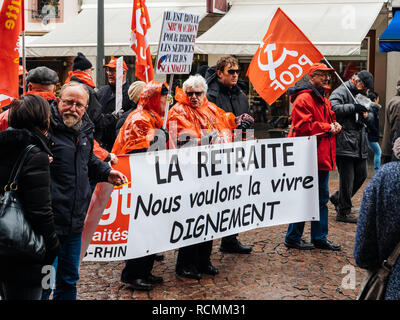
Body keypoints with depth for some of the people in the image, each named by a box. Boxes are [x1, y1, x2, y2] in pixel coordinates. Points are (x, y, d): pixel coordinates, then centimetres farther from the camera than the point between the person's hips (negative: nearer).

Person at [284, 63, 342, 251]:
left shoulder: (323, 99, 19)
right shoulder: (303, 98, -13)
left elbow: (330, 120, 27)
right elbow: (304, 127, -22)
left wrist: (335, 126, 3)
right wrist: (328, 128, -14)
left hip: (322, 157, 10)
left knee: (322, 198, 14)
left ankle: (319, 238, 22)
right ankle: (292, 238, 8)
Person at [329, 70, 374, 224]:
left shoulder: (362, 95, 22)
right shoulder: (341, 92, -7)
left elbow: (370, 114, 31)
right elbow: (333, 108, -25)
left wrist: (367, 116, 8)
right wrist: (353, 107, -26)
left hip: (360, 145, 9)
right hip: (344, 144, -9)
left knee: (361, 175, 13)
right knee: (347, 178, -5)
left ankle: (338, 198, 31)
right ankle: (344, 212, 7)